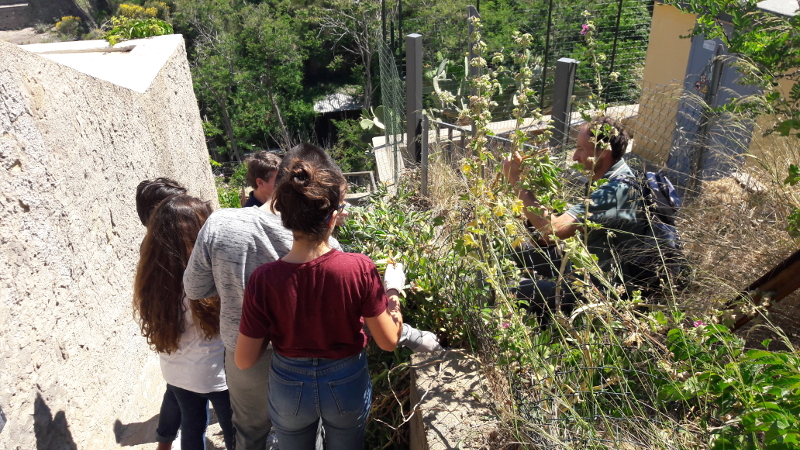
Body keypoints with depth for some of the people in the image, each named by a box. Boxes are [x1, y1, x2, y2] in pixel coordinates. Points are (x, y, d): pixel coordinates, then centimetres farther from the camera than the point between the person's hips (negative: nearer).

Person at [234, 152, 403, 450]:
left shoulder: (263, 280, -25)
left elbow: (244, 360, -14)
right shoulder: (360, 269, -27)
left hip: (289, 389, 1)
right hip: (347, 385, 0)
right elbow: (389, 341, -16)